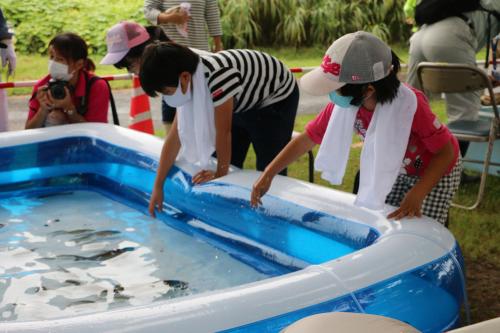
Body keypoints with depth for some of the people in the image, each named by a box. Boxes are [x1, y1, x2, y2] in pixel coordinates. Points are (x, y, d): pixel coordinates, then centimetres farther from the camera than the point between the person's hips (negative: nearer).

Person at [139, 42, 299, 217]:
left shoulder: (217, 74, -40)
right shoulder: (188, 84, -13)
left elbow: (223, 132, -32)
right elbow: (175, 136, -8)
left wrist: (221, 174, -20)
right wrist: (158, 186, -6)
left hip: (276, 100, -7)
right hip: (243, 104, 7)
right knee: (230, 163, 3)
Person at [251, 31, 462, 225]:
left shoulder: (409, 105, -39)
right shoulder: (344, 104, -24)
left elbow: (447, 152, -28)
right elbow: (306, 140, -12)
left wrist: (417, 194, -39)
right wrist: (268, 175, -16)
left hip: (435, 171, -5)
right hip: (395, 171, 5)